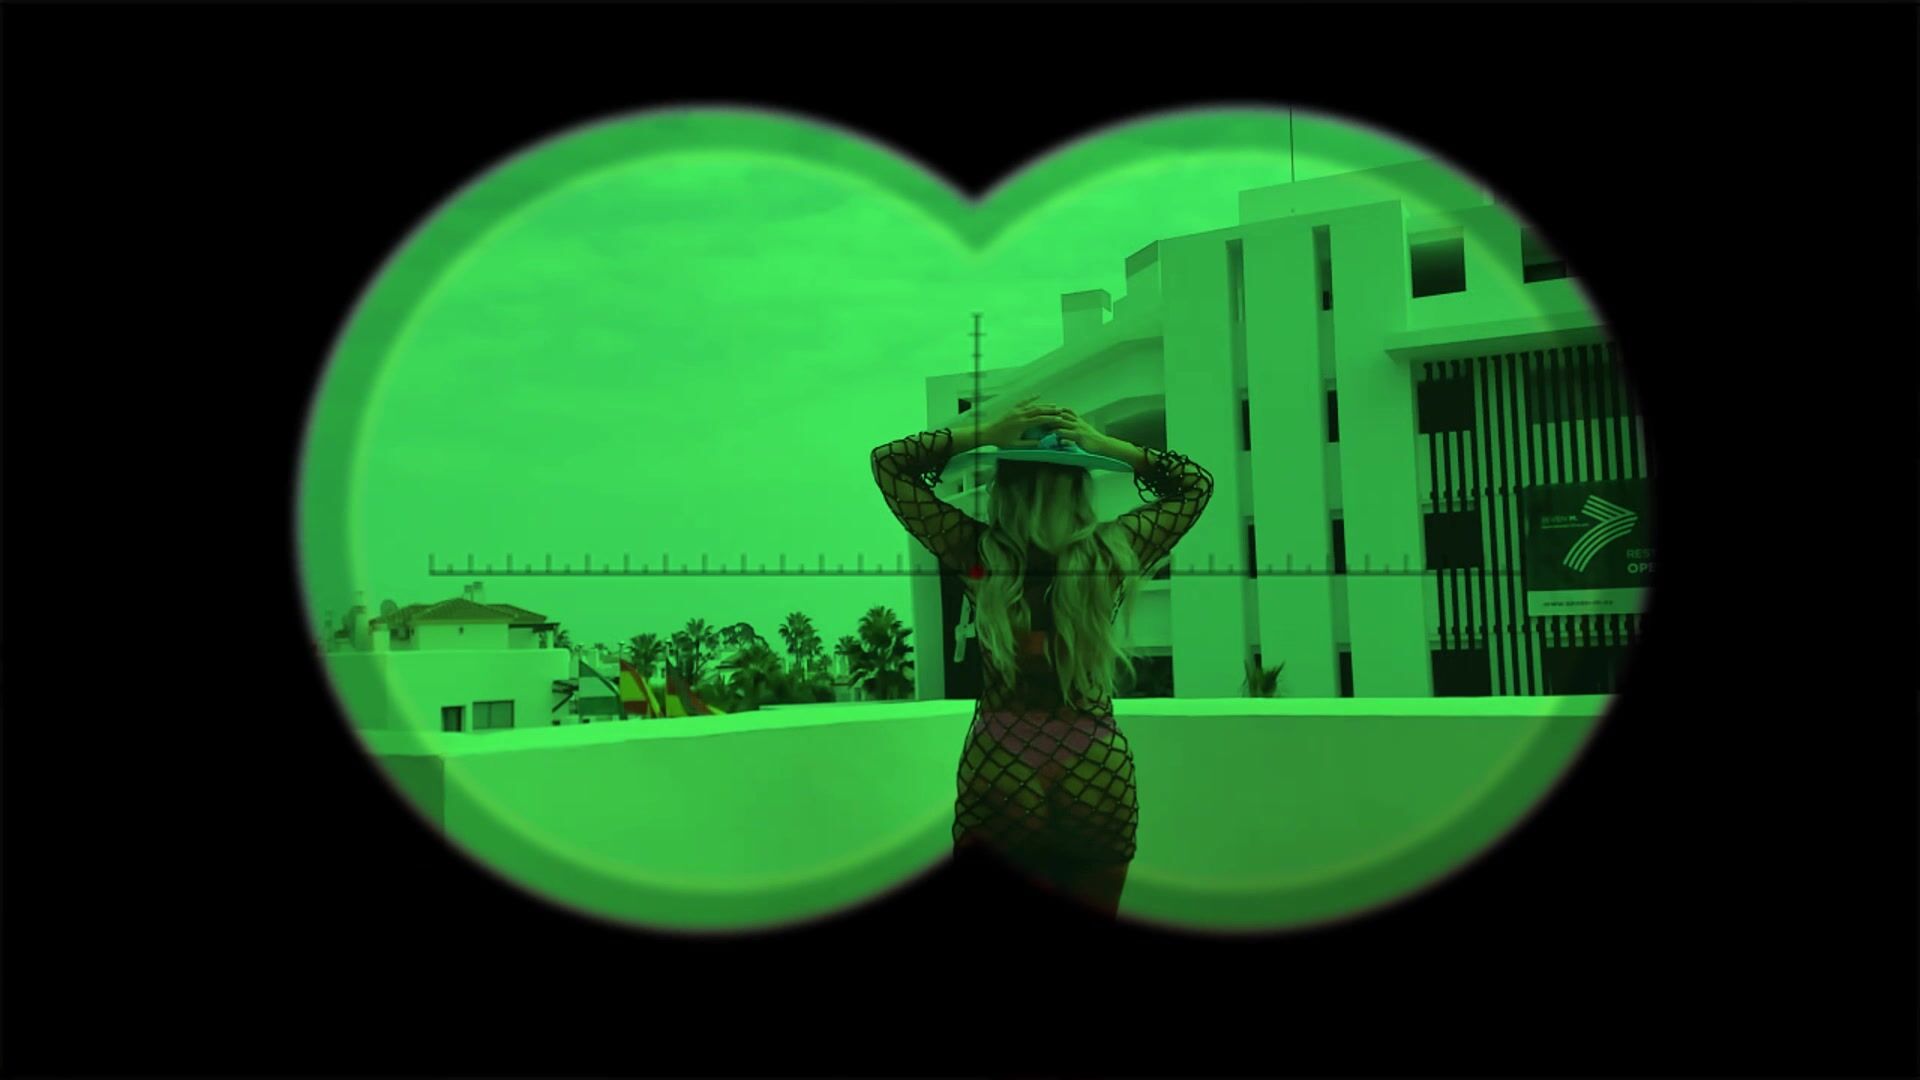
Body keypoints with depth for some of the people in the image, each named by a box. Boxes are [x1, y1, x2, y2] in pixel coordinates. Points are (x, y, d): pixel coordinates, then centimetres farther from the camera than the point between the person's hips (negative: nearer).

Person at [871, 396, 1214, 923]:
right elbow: (1197, 481, 12)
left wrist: (985, 435, -4)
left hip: (998, 774, -1)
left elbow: (887, 460, 4)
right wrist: (1107, 445, 1)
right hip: (1101, 776, 1)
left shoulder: (976, 552, -8)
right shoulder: (1114, 551, -6)